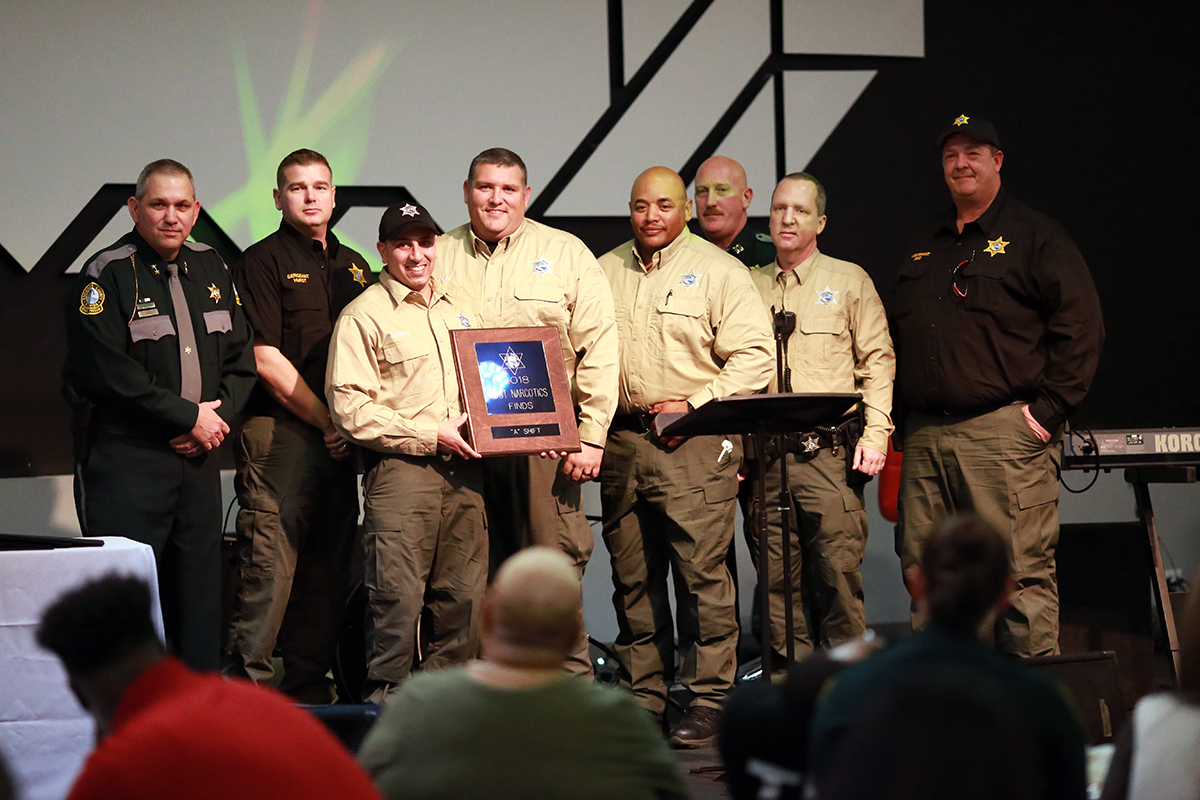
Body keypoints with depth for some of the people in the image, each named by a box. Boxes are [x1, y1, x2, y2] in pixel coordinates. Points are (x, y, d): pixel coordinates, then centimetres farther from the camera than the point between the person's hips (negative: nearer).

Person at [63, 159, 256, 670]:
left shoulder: (211, 269, 13)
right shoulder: (108, 275, -7)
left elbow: (241, 357, 15)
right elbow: (108, 372, -16)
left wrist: (219, 416, -4)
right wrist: (189, 416, -13)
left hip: (199, 456, 6)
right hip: (125, 460, -6)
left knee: (200, 587, 9)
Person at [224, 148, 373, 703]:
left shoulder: (354, 266, 19)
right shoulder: (263, 262, -2)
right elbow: (266, 361, -9)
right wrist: (327, 423, -8)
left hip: (340, 440, 7)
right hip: (280, 434, -7)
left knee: (329, 568, 8)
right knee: (270, 568, -11)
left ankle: (309, 688, 16)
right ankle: (244, 685, -5)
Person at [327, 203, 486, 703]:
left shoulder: (460, 310, 21)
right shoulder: (364, 316, 0)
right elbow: (349, 407, -9)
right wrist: (431, 434, -12)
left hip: (464, 469, 6)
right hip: (400, 469, -6)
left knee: (463, 594, 6)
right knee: (398, 595, -9)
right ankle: (384, 694, 1)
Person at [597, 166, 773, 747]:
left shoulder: (718, 271, 1)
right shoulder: (604, 273, 14)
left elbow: (753, 355, -5)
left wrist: (695, 405, -12)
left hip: (694, 443, -5)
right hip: (620, 441, 5)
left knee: (701, 571, -8)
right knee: (632, 577, 8)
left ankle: (709, 698, -4)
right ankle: (644, 695, 16)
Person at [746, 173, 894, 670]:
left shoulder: (849, 281, 9)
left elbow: (878, 362, 4)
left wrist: (875, 434, -6)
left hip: (831, 453, -3)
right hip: (763, 456, 3)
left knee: (838, 568, -8)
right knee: (776, 575, 2)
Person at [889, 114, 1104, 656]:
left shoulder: (1035, 237, 3)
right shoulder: (924, 249, 22)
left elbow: (1081, 327, -5)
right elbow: (893, 340, 26)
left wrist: (1047, 409, -11)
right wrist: (897, 422, 15)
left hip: (1005, 431, -6)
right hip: (923, 437, 6)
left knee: (1021, 571, -8)